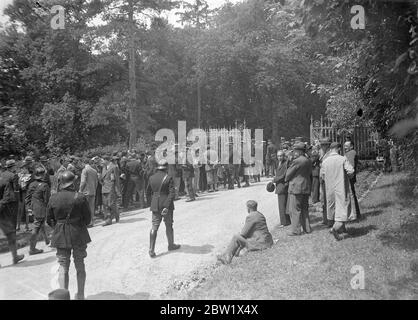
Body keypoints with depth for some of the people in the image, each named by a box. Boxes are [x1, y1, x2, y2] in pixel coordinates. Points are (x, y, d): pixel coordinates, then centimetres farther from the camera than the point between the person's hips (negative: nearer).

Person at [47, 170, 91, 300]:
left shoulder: (53, 198, -6)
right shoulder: (80, 197, -13)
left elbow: (49, 220, 1)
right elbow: (87, 218, -6)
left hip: (60, 236, 1)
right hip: (78, 235, -1)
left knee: (63, 266, 11)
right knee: (80, 265, 14)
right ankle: (80, 295, 24)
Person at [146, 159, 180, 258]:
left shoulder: (152, 178, 3)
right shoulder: (168, 178, -11)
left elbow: (148, 193, 12)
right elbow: (172, 193, -19)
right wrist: (167, 206, -17)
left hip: (155, 206, 4)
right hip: (166, 205, -3)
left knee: (154, 227, 4)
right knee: (169, 225, 14)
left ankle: (151, 250, -3)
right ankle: (171, 245, 30)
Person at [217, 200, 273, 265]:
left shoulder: (250, 217, -15)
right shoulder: (260, 215, 13)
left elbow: (244, 233, -11)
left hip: (260, 243, -10)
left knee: (236, 237, -6)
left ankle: (227, 258, 3)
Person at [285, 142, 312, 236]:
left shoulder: (296, 161, -16)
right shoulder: (308, 161, 10)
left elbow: (288, 174, -8)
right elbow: (310, 175, 16)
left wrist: (286, 180, 12)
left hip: (296, 188, -8)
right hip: (306, 188, 8)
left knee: (294, 210, -2)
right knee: (304, 209, 15)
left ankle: (296, 230, -1)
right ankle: (307, 228, 19)